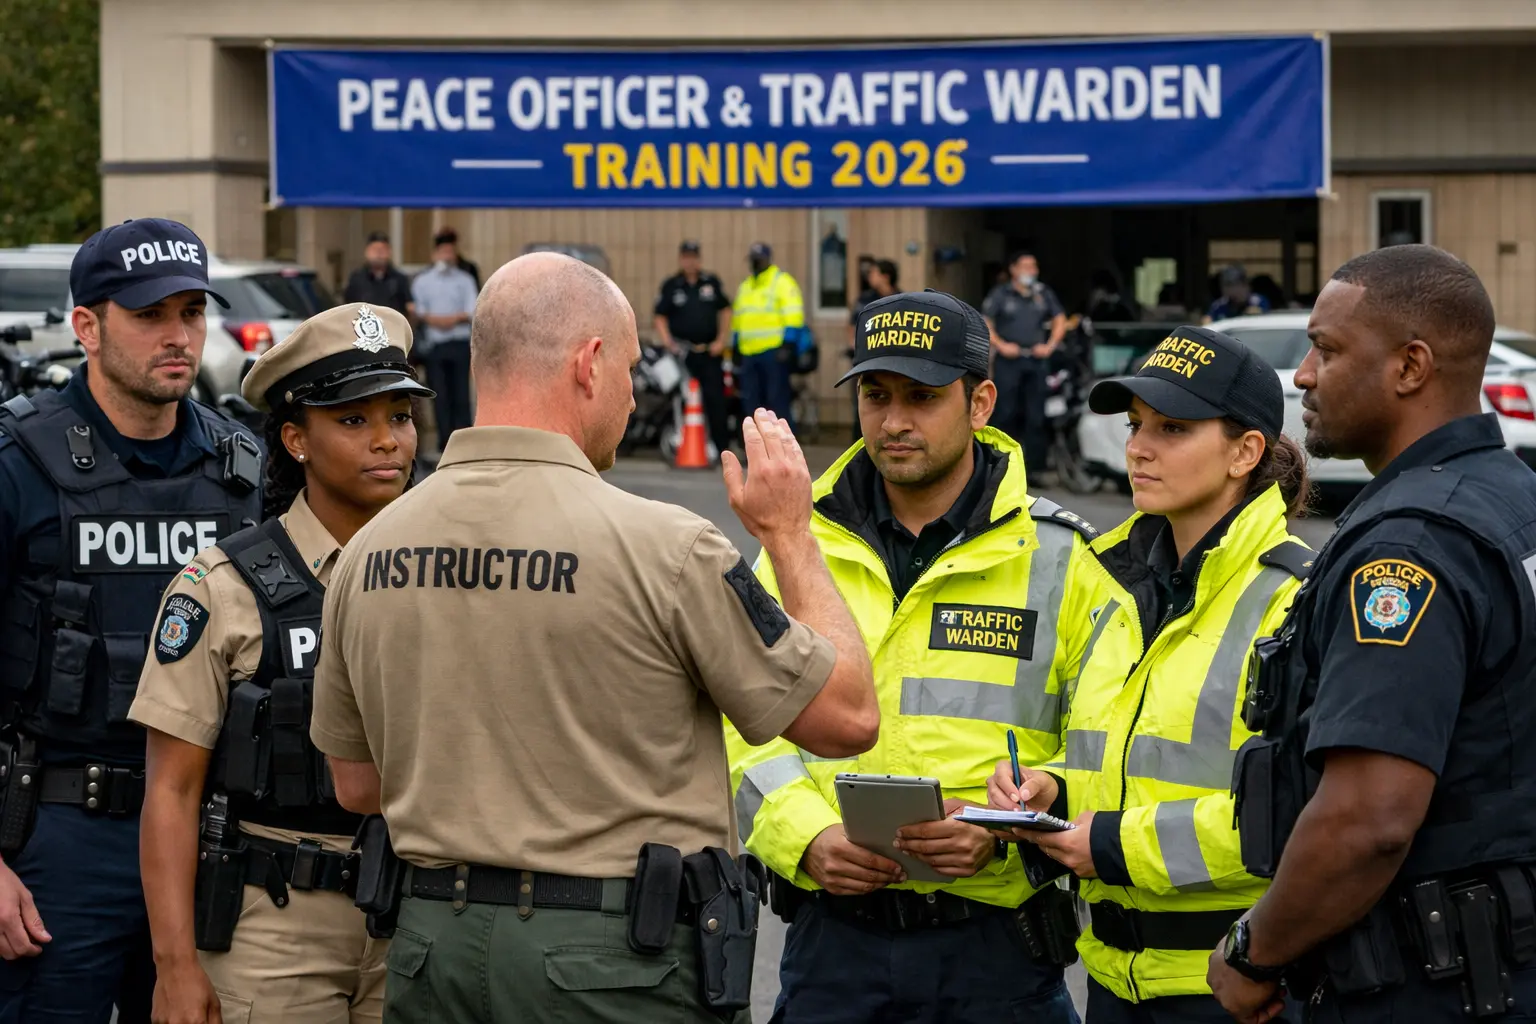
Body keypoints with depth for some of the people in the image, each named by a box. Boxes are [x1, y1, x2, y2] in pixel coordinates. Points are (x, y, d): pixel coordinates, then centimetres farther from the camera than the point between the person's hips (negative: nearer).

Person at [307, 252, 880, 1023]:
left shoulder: (367, 554, 2)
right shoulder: (662, 547, -13)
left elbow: (356, 785, 13)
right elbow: (848, 719, -4)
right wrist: (789, 535, 7)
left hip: (433, 946, 5)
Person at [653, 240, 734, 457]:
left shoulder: (712, 282, 9)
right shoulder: (670, 286, 5)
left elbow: (725, 311, 12)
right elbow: (660, 317, 4)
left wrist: (721, 341, 2)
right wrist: (668, 344, -10)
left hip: (710, 352, 1)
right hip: (683, 353, -1)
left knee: (716, 399, -2)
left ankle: (721, 446, 1)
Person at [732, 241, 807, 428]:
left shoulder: (782, 282, -1)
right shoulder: (744, 287, 23)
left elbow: (793, 315, -10)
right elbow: (737, 322, 27)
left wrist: (788, 345, -18)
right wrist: (736, 350, 21)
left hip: (774, 352, -7)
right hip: (749, 354, 7)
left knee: (778, 401, -10)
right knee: (751, 404, 6)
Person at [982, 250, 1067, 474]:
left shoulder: (1044, 294, 13)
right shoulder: (1000, 294, 3)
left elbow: (1060, 320, 18)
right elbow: (984, 324, 0)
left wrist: (1050, 346, 5)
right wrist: (1001, 345, -11)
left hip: (1037, 360, 3)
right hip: (1008, 361, -3)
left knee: (1036, 414, 3)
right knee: (1005, 412, -7)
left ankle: (1036, 462, 6)